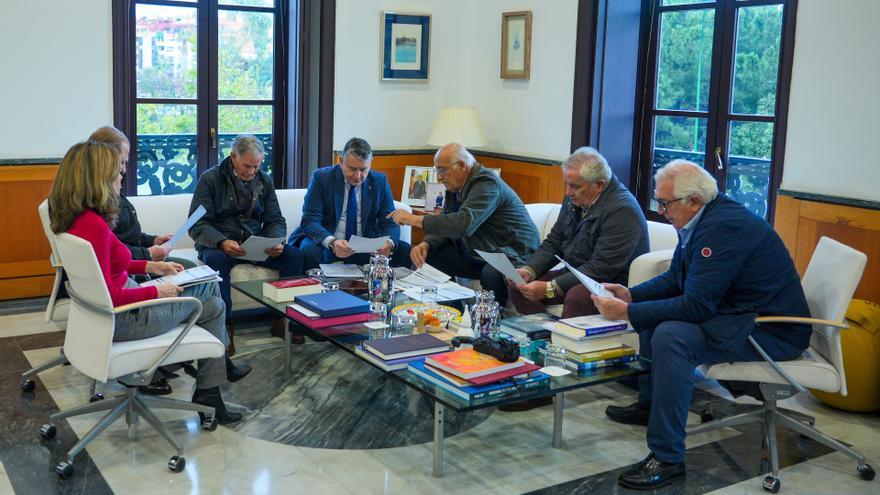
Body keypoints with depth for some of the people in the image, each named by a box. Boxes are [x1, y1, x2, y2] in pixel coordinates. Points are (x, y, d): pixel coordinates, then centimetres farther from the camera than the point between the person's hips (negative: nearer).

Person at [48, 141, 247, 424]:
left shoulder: (76, 217, 2)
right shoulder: (93, 225, -29)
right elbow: (109, 296, -27)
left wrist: (151, 267, 11)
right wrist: (157, 291, -15)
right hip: (123, 319, -10)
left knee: (212, 301, 18)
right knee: (213, 306, 9)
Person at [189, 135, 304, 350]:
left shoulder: (264, 180, 10)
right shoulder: (210, 179, -4)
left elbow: (275, 220, 11)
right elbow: (197, 224, -9)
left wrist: (277, 242, -13)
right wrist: (222, 242, -29)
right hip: (217, 243, -3)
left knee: (294, 256, -20)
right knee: (216, 260, -38)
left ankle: (282, 319, -9)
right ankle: (224, 325, -28)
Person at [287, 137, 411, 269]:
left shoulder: (380, 181, 3)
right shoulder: (321, 178, -6)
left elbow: (390, 223, 1)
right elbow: (310, 221, -13)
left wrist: (389, 242, -25)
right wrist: (331, 242, -34)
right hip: (325, 244, -2)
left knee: (405, 250, -20)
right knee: (310, 251, -35)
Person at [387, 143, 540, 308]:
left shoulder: (486, 183, -20)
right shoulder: (454, 188, 9)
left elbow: (465, 224, -34)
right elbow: (446, 226, 10)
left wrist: (416, 220, -29)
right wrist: (426, 244, -12)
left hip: (513, 254, -9)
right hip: (474, 254, 9)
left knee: (492, 274, -40)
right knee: (425, 258, -3)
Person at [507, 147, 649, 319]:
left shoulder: (622, 210, -22)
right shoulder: (574, 199, 6)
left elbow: (601, 269, -26)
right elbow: (553, 243, 12)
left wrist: (549, 288, -27)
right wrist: (529, 270, -7)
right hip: (574, 275, 8)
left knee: (577, 296, -37)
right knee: (518, 286, -5)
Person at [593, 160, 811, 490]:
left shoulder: (722, 228, -25)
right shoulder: (702, 219, 6)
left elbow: (695, 306, -28)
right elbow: (674, 279, 17)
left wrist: (627, 312, -23)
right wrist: (630, 295, 2)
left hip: (771, 332, -11)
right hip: (735, 312, 11)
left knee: (671, 336, -30)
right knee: (653, 309, 17)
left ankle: (667, 459, -22)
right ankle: (649, 404, 31)